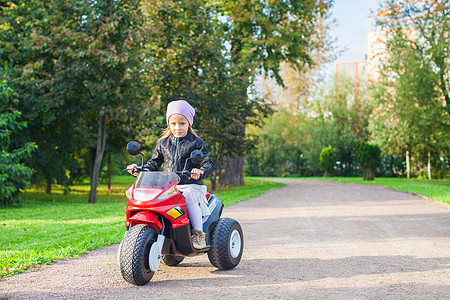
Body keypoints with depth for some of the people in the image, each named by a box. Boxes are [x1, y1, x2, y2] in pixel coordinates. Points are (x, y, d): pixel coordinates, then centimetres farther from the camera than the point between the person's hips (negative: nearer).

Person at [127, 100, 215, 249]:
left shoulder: (196, 142, 5)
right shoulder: (163, 143, 16)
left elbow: (209, 163, -2)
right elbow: (154, 163, 22)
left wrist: (201, 171, -25)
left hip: (191, 185, -4)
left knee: (189, 198, -37)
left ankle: (198, 233, -28)